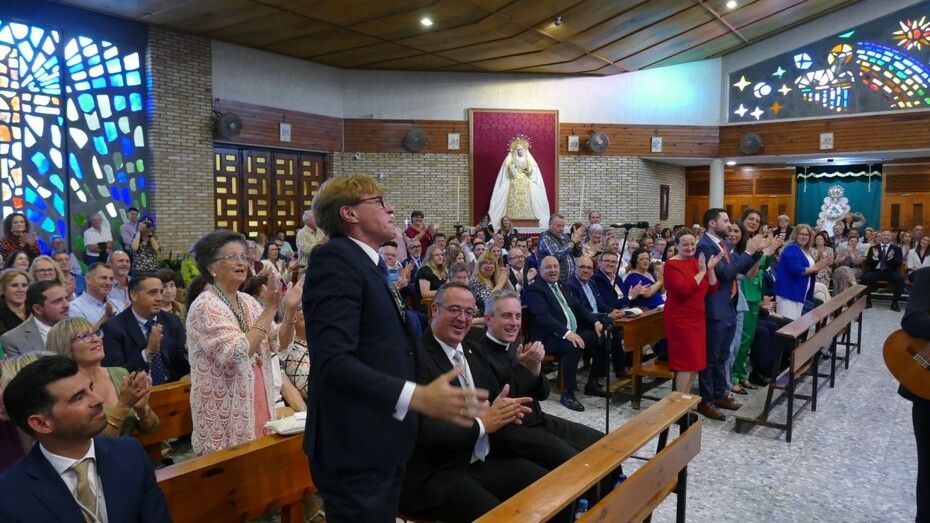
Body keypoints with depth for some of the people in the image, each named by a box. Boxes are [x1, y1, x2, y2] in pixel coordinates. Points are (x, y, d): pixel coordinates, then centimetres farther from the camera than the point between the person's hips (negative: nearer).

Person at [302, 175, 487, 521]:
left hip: (380, 442, 10)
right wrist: (417, 397, -34)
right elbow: (333, 360, -27)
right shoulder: (335, 259, -16)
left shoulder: (369, 264, 15)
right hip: (356, 447, -10)